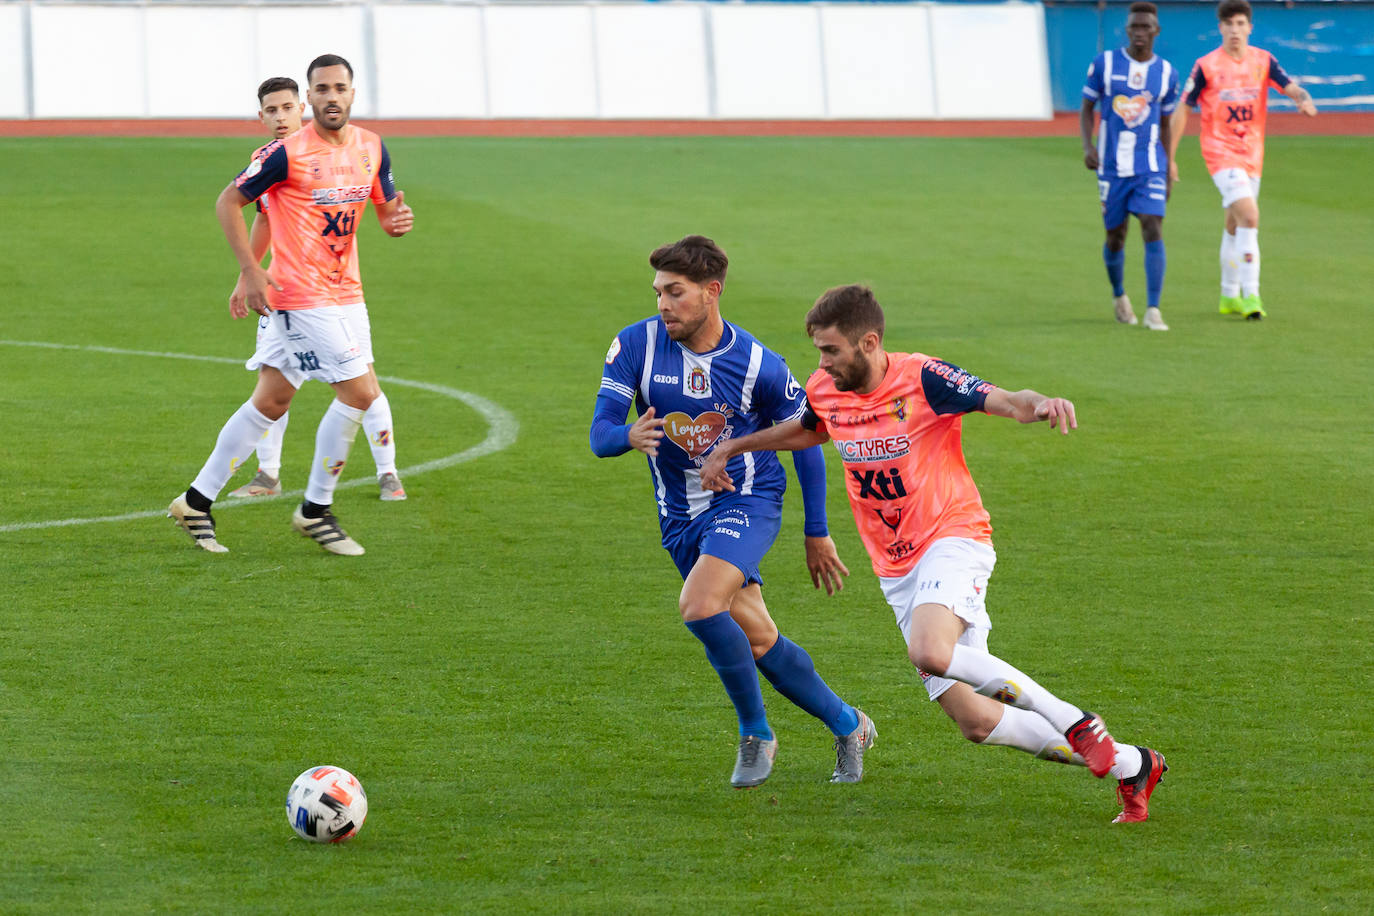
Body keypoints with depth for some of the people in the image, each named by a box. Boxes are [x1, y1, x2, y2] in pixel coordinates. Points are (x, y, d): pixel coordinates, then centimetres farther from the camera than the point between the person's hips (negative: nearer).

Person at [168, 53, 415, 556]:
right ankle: (315, 510, 2)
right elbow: (228, 203, -8)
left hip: (344, 290, 7)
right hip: (301, 293, -7)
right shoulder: (288, 153, -14)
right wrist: (250, 270, -15)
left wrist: (398, 219, -10)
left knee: (271, 401, 11)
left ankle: (197, 501, 20)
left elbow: (386, 209, 15)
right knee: (359, 391, -12)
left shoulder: (371, 148, 6)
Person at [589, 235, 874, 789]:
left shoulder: (759, 365, -13)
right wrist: (630, 437, -38)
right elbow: (600, 435, -13)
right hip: (681, 517, 4)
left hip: (747, 499, -4)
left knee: (699, 605, -27)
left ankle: (756, 733, -7)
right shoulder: (636, 345, -9)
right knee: (758, 640, 5)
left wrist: (817, 533, 4)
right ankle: (847, 727, 26)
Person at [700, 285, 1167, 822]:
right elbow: (808, 430, 27)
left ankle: (1075, 723, -21)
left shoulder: (922, 378, -15)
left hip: (952, 540, -6)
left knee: (930, 653, -37)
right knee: (975, 722, -4)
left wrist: (1041, 405, -46)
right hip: (897, 571, 6)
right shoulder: (824, 392, 4)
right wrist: (730, 448, 19)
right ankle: (1129, 765, 10)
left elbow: (1005, 401, -24)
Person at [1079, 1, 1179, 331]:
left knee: (1153, 228, -15)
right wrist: (1087, 146, -12)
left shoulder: (1165, 73, 5)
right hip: (1112, 165, 0)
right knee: (1116, 235, 7)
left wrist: (1167, 176, 14)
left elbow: (1165, 124, 14)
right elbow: (1086, 108, 5)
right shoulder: (1104, 64, -1)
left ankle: (1153, 310, -18)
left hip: (1150, 167, 0)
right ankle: (1119, 295, 35)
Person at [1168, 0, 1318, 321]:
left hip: (1252, 153, 5)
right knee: (1249, 217, -21)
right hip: (1220, 151, -5)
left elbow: (1291, 87, -7)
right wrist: (1169, 156, -3)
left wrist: (1305, 99, -32)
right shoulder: (1206, 66, -7)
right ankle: (1250, 295, -22)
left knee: (1235, 226, 16)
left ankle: (1229, 297, 31)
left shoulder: (1263, 61, 3)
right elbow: (1182, 110, -2)